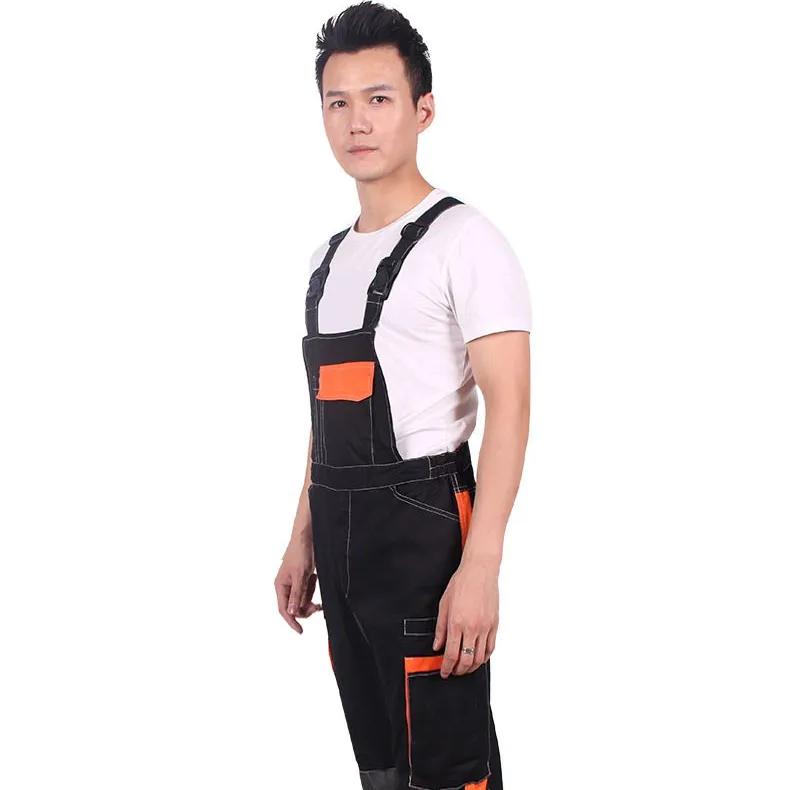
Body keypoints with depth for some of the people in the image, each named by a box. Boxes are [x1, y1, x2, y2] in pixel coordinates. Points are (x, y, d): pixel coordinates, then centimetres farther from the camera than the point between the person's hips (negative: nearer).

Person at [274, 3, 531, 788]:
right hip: (342, 533, 8)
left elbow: (508, 404, -17)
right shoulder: (329, 256, 16)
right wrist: (304, 538, 19)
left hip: (422, 522, -8)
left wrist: (480, 565, -24)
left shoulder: (463, 238, -10)